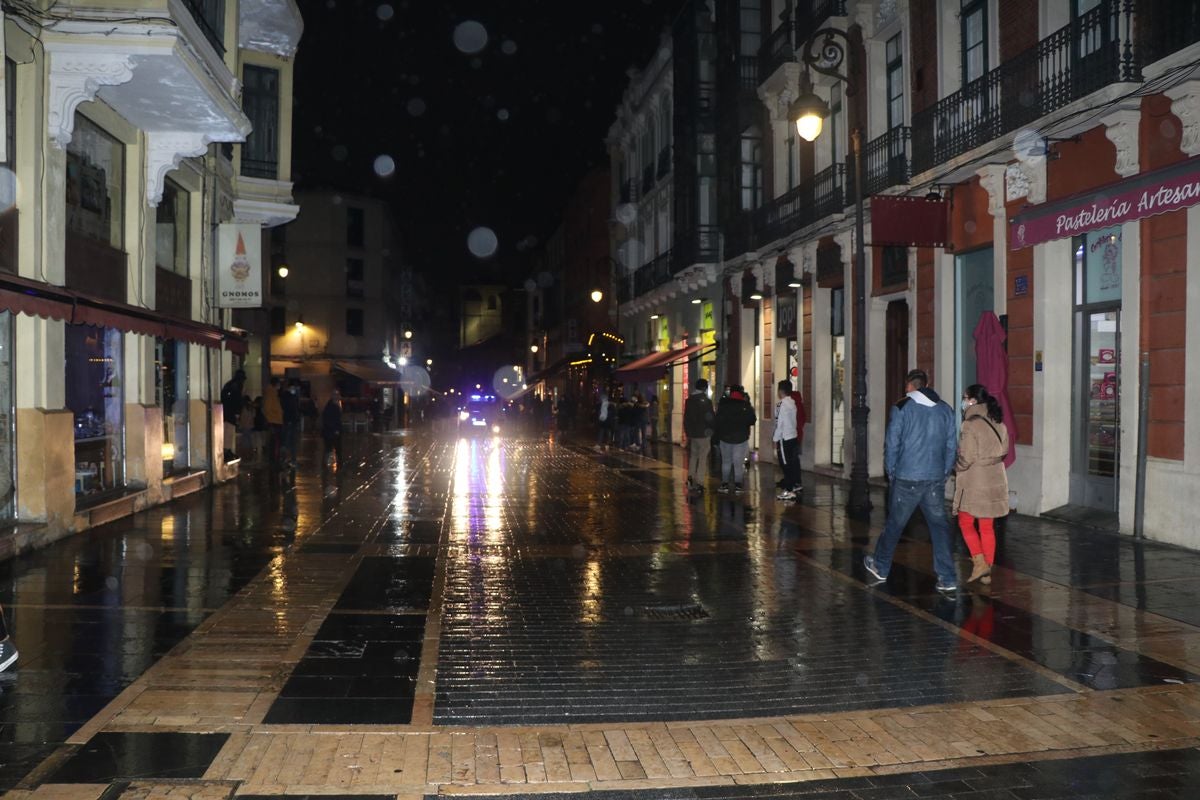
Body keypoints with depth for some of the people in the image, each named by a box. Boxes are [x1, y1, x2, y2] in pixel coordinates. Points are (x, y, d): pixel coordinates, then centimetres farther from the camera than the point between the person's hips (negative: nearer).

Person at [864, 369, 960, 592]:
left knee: (894, 524, 10)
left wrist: (891, 473, 5)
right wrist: (944, 473, 15)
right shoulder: (946, 410, 8)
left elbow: (891, 443, -6)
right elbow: (952, 447, 8)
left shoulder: (902, 408, -5)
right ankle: (947, 578, 3)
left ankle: (880, 567, 26)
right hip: (936, 480, 3)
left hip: (906, 479, -3)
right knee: (939, 525, 6)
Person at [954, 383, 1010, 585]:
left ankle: (979, 562, -4)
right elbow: (1004, 451, 14)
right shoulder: (998, 422, 6)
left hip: (974, 483, -7)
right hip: (995, 481, 7)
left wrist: (955, 468, 1)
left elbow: (966, 458, -18)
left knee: (965, 524, 9)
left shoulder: (971, 424, -17)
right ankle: (987, 572, 15)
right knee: (987, 527, 12)